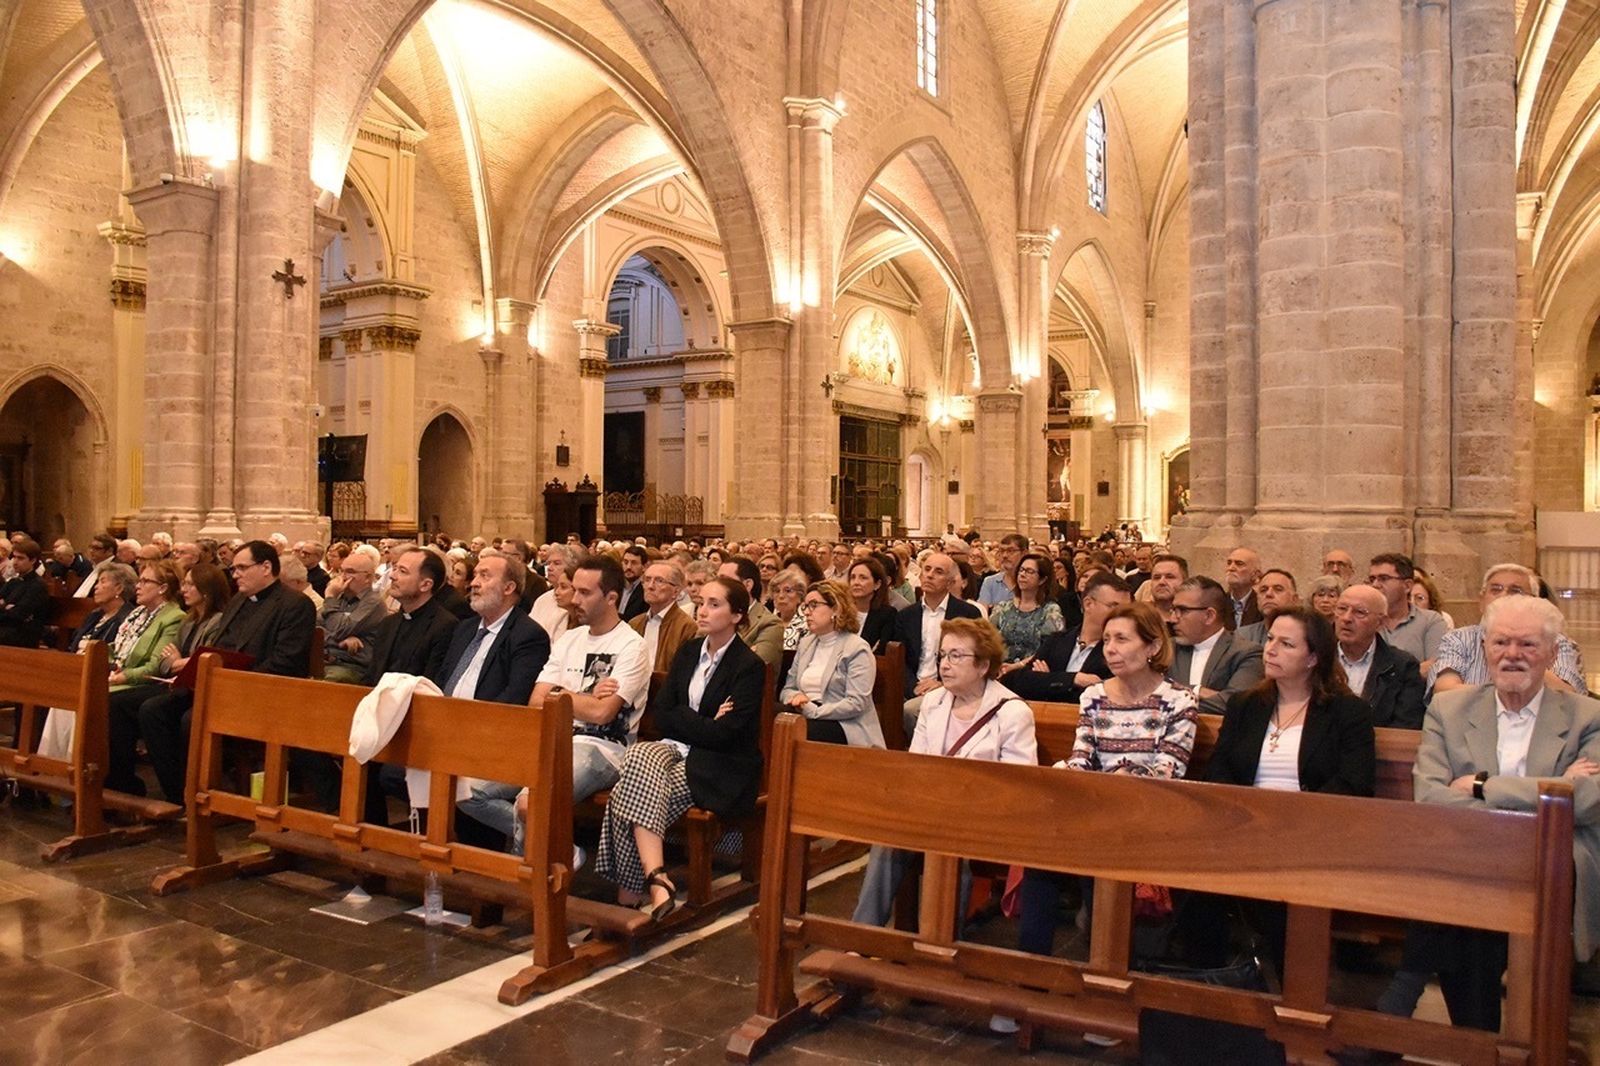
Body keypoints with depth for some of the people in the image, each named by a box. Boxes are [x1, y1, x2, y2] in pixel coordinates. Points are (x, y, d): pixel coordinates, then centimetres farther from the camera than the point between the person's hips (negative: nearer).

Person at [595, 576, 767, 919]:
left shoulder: (750, 667, -7)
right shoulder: (688, 652, 13)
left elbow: (723, 735, -15)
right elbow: (662, 716, 6)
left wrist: (684, 722, -5)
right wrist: (706, 724, -5)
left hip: (721, 767, -5)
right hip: (678, 750, 5)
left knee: (632, 790, -27)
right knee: (639, 757, -30)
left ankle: (632, 890, -23)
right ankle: (657, 881, -37)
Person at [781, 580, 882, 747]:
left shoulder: (857, 649, -3)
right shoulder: (805, 642, 19)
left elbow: (856, 703, -13)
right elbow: (787, 688, 20)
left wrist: (813, 711, -17)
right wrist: (796, 697, -5)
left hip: (845, 727, -6)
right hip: (805, 718, 6)